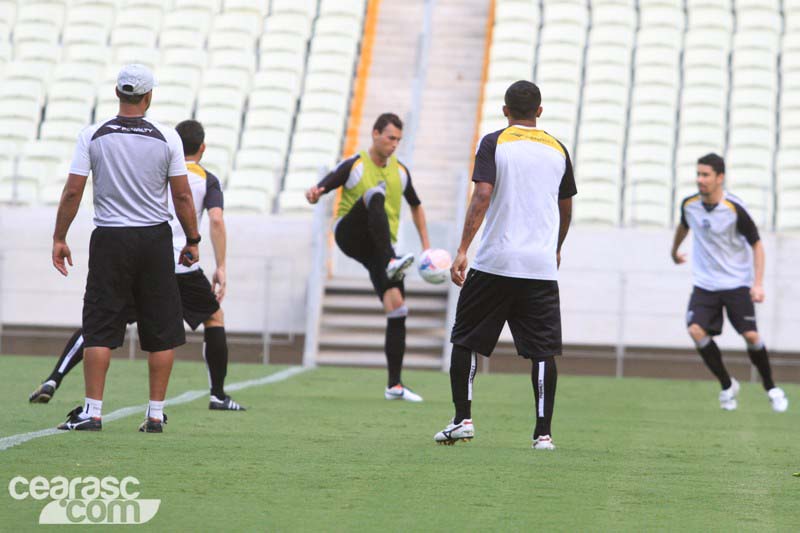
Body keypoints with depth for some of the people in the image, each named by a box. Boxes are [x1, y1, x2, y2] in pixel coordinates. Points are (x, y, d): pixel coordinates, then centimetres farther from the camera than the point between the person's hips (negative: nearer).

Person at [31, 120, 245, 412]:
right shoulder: (207, 180, 9)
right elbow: (216, 219, -6)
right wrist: (221, 268, -5)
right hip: (182, 267, -2)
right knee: (214, 317, 21)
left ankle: (52, 381, -7)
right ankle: (218, 395, 17)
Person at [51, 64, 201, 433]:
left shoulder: (93, 136, -3)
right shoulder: (166, 138, -2)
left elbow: (73, 191, -4)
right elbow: (182, 196, -1)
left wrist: (59, 239, 4)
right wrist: (192, 241, 9)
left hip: (110, 240, 0)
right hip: (155, 238, 0)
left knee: (99, 329, 3)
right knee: (161, 331, 8)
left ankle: (92, 412, -2)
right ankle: (156, 414, 8)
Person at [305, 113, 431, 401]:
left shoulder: (400, 171, 13)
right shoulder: (354, 166, -2)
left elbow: (416, 206, 27)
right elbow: (321, 189, -11)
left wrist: (426, 245, 20)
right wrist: (314, 194, -36)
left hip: (378, 246, 4)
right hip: (350, 235, -4)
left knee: (397, 311, -10)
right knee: (376, 193, -33)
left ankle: (394, 385, -5)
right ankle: (391, 263, -50)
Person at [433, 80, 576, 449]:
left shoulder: (494, 143, 0)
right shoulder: (558, 150, 11)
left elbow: (482, 197, -12)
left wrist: (462, 251, -14)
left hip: (495, 262, -2)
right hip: (542, 266, 2)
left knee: (465, 339, 12)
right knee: (543, 350, 4)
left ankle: (462, 418, 7)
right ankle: (543, 432, 0)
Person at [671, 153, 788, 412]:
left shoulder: (735, 208, -17)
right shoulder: (689, 205, -4)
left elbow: (756, 244, -9)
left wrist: (758, 283, -17)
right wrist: (675, 251, 38)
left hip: (736, 283, -3)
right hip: (704, 284, 3)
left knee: (751, 335, -12)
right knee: (696, 330, -18)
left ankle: (771, 388, 14)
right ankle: (727, 385, 2)